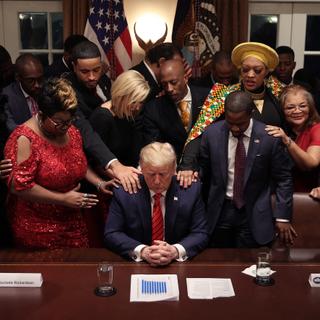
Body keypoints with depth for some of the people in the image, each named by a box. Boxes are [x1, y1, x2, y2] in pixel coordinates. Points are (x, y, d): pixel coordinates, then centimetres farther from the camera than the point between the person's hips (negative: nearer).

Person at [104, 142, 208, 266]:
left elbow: (201, 234, -4)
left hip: (178, 265, 1)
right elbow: (111, 234, -5)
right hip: (136, 266, 0)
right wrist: (141, 251, -21)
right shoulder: (124, 192, -7)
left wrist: (176, 251, -23)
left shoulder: (191, 190, -6)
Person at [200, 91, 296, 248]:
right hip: (219, 211, 2)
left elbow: (283, 178, -3)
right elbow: (203, 173, 6)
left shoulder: (270, 137, -11)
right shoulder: (211, 134, -5)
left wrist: (282, 216, -6)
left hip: (254, 215, -2)